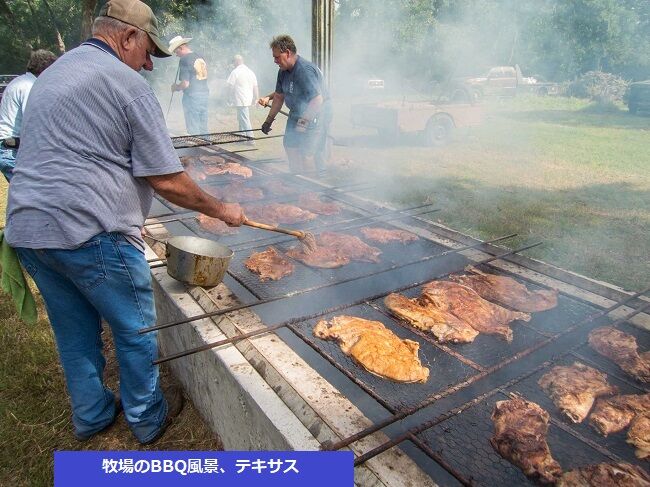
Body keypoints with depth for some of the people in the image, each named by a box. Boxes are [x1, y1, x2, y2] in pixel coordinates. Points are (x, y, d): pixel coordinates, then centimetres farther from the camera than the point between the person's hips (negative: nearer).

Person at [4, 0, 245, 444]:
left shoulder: (51, 74, 20)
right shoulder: (127, 84, -8)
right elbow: (168, 182, -12)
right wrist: (222, 211, 1)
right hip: (90, 232, -8)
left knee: (75, 332, 21)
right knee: (136, 330, 10)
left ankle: (91, 416, 38)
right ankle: (148, 419, 28)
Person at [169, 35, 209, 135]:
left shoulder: (184, 60, -12)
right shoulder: (200, 58, 11)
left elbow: (185, 84, -17)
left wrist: (176, 88, 2)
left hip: (192, 97, -8)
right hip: (205, 95, 8)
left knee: (193, 131, -1)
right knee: (204, 129, 12)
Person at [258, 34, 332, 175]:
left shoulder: (305, 70, -27)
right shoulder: (283, 71, 3)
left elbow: (317, 100, -32)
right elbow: (279, 96, 13)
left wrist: (304, 122, -32)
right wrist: (269, 120, 12)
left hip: (316, 114, -9)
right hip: (297, 113, 9)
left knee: (307, 152, -13)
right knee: (290, 145, 11)